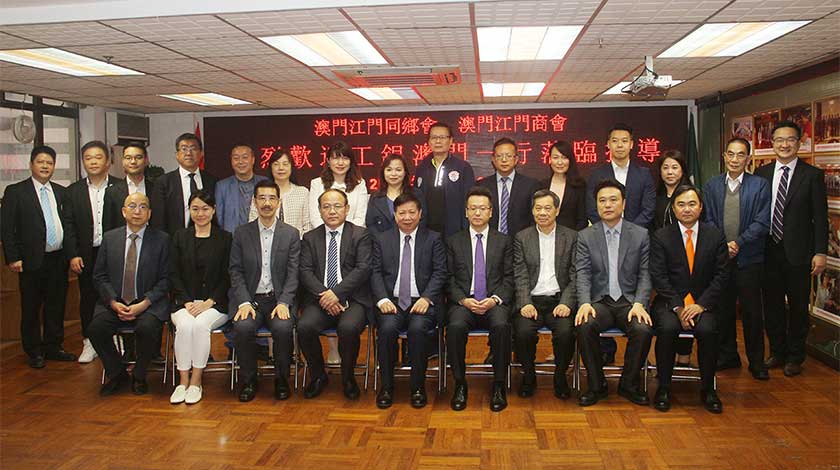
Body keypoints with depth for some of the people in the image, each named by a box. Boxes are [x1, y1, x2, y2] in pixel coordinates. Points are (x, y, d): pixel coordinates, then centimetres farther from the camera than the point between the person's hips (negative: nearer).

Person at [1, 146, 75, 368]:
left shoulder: (61, 192, 11)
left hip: (58, 259, 4)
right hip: (32, 260, -4)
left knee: (56, 306, 12)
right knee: (31, 308, 6)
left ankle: (53, 347, 25)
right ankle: (34, 352, 17)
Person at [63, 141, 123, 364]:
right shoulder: (74, 191, 7)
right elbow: (68, 225, 4)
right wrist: (73, 255, -4)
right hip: (86, 256, 2)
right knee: (87, 299, 9)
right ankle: (89, 344, 21)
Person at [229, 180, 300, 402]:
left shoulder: (291, 234, 6)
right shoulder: (241, 233, 8)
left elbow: (293, 274, 0)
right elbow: (236, 272, 3)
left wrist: (283, 303, -15)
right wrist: (244, 302, -12)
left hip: (279, 299, -1)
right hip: (250, 298, 1)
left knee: (283, 328, -30)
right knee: (243, 327, -29)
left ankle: (281, 380, -5)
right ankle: (248, 381, -5)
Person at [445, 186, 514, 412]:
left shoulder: (504, 241, 14)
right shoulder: (454, 242, 14)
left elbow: (509, 278, 7)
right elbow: (450, 279, 8)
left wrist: (495, 299, -11)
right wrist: (464, 300, -10)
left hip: (495, 302, 0)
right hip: (463, 302, 0)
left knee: (501, 325, -33)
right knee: (455, 326, -32)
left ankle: (499, 385, -17)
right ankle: (460, 384, -15)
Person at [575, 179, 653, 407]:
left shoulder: (640, 235, 7)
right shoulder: (585, 236, 7)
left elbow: (645, 275, 3)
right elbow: (582, 274, -3)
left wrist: (639, 304, -14)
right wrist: (585, 303, -20)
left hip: (629, 301, 0)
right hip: (600, 301, 0)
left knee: (643, 329, -29)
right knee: (584, 326, -31)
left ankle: (629, 384, -3)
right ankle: (596, 385, -10)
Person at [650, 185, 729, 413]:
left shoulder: (715, 236, 7)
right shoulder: (661, 237, 3)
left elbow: (721, 275, 1)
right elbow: (659, 277, -4)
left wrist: (701, 304, -11)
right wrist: (678, 307, -15)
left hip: (703, 302, 1)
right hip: (670, 301, -1)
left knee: (707, 330, -30)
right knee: (667, 328, -31)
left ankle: (707, 388, -9)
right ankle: (664, 387, -13)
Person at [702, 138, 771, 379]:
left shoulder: (760, 185, -1)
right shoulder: (711, 185, 7)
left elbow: (762, 223, -6)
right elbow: (708, 220, 3)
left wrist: (738, 243, -14)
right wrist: (722, 246, -10)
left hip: (749, 258, -2)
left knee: (752, 311, 3)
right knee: (722, 309, 10)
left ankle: (756, 361, 16)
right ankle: (727, 355, 24)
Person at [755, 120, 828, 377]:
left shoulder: (812, 175, -3)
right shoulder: (762, 173, 6)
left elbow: (820, 217, -4)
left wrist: (820, 252, -10)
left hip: (798, 252, -3)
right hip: (768, 250, 3)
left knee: (798, 306, 7)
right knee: (772, 304, 12)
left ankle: (795, 357, 22)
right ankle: (777, 352, 27)